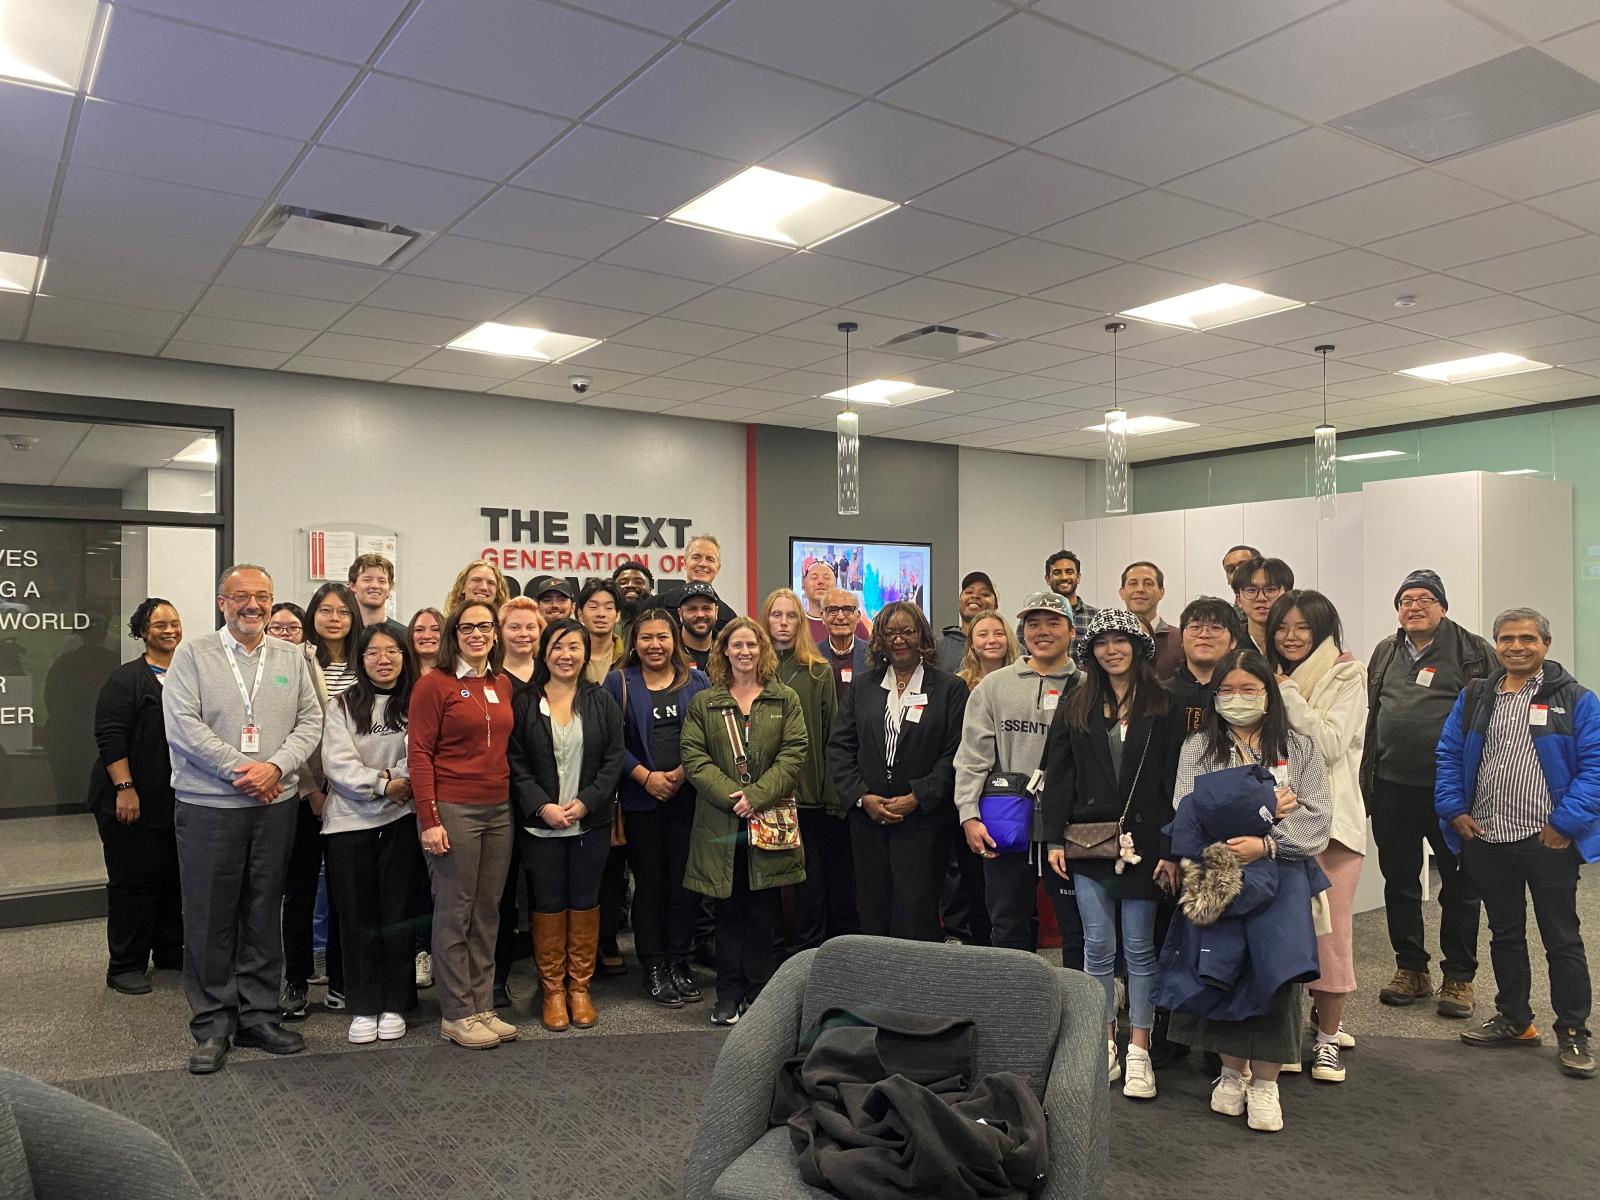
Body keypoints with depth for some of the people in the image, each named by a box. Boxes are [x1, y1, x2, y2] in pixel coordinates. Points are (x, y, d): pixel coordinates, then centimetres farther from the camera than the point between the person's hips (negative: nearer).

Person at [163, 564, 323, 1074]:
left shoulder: (292, 658, 9)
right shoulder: (192, 655, 0)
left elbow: (310, 722, 4)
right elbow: (183, 725, -10)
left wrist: (275, 767, -12)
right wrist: (240, 770, -15)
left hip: (275, 805, 3)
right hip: (208, 808, -2)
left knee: (264, 917, 10)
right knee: (210, 918, 4)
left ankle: (259, 1017, 22)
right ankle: (212, 1026, 16)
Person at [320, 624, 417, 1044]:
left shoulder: (416, 704, 4)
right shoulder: (342, 705, 5)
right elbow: (337, 763, -5)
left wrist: (400, 781, -17)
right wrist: (384, 783, -13)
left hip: (400, 820, 0)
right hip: (350, 821, 0)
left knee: (397, 912, 4)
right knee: (356, 916, 4)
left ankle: (394, 1006, 15)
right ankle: (363, 1008, 13)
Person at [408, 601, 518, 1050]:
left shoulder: (502, 684, 12)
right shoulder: (434, 684, -6)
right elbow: (419, 755, -9)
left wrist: (518, 802, 10)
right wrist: (429, 820, -14)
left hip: (498, 811, 6)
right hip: (453, 810, -6)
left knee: (487, 912, 11)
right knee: (455, 913, 2)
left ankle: (482, 1007, 22)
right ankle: (456, 1015, 13)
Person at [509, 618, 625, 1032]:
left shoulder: (602, 703, 3)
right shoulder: (525, 704, 1)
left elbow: (613, 761, 0)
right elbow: (516, 764, -3)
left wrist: (585, 802, -12)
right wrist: (542, 807, -14)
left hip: (590, 823, 1)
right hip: (540, 824, -1)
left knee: (584, 902, 8)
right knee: (548, 905, 5)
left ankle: (580, 987, 20)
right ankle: (553, 990, 18)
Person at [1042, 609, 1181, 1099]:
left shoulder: (1164, 707, 0)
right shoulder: (1074, 708, 8)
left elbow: (1174, 780, -3)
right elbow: (1058, 777, 7)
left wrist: (1171, 848, -9)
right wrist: (1055, 838, 0)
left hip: (1142, 842, -2)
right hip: (1088, 840, 2)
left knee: (1139, 948, 5)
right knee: (1098, 947, 7)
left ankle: (1139, 1052, 13)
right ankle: (1105, 1046, 19)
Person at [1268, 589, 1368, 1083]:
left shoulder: (1347, 675, -2)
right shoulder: (1274, 678, 14)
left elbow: (1329, 745, -14)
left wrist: (1287, 694, -14)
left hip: (1330, 816, -4)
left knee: (1329, 927, -1)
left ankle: (1328, 1035, 13)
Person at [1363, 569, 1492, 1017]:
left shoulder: (1474, 652, -3)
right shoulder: (1385, 654, 12)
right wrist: (1366, 779, 12)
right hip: (1392, 787, 5)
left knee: (1459, 885, 7)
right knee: (1399, 881, 12)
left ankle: (1459, 978, 20)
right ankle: (1410, 970, 25)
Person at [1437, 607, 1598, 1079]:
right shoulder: (1474, 698, 8)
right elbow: (1449, 756, 9)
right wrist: (1454, 810, -1)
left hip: (1547, 841, -4)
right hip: (1486, 842, 4)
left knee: (1562, 940, 5)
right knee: (1504, 934, 16)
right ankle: (1514, 1020, 30)